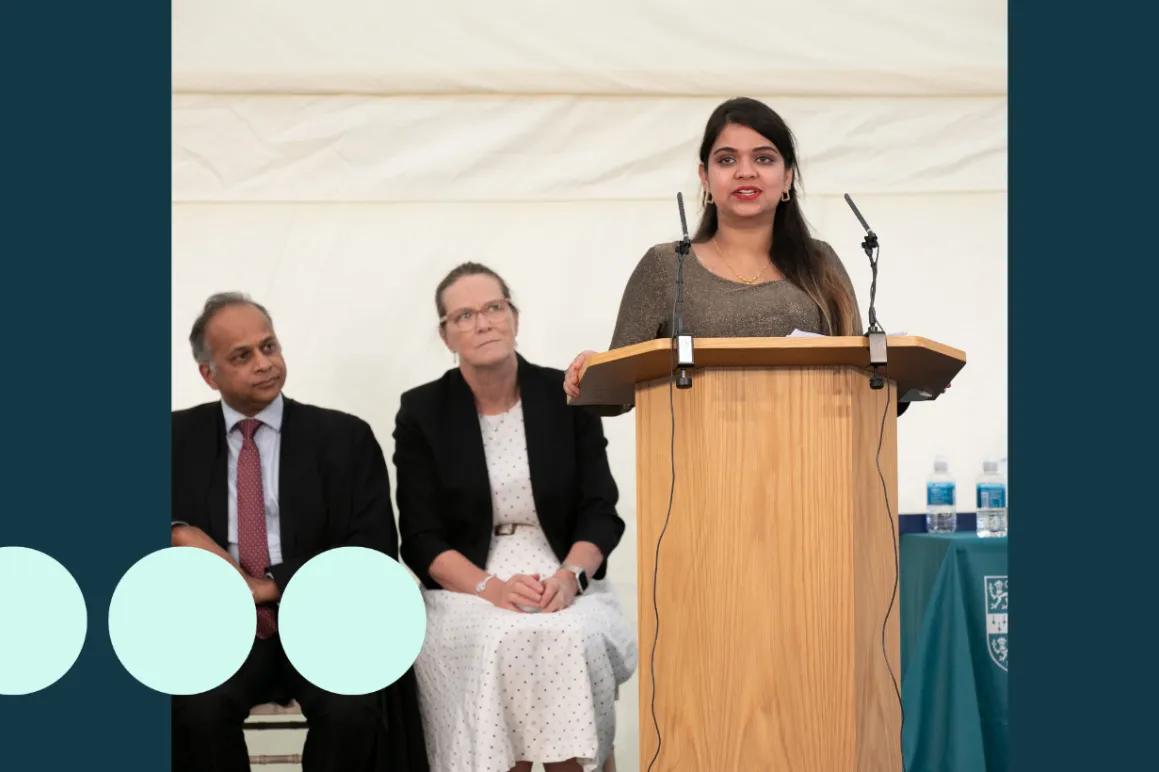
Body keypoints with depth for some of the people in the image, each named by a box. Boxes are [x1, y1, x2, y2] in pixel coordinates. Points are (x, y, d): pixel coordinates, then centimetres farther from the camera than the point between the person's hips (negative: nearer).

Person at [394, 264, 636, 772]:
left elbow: (600, 513, 3)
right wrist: (491, 587, -19)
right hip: (467, 593, -1)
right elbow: (421, 539, -1)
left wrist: (569, 577, -18)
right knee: (501, 644, -34)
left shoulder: (568, 396, 6)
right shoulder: (421, 412, 3)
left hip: (565, 590, 1)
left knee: (571, 640, -33)